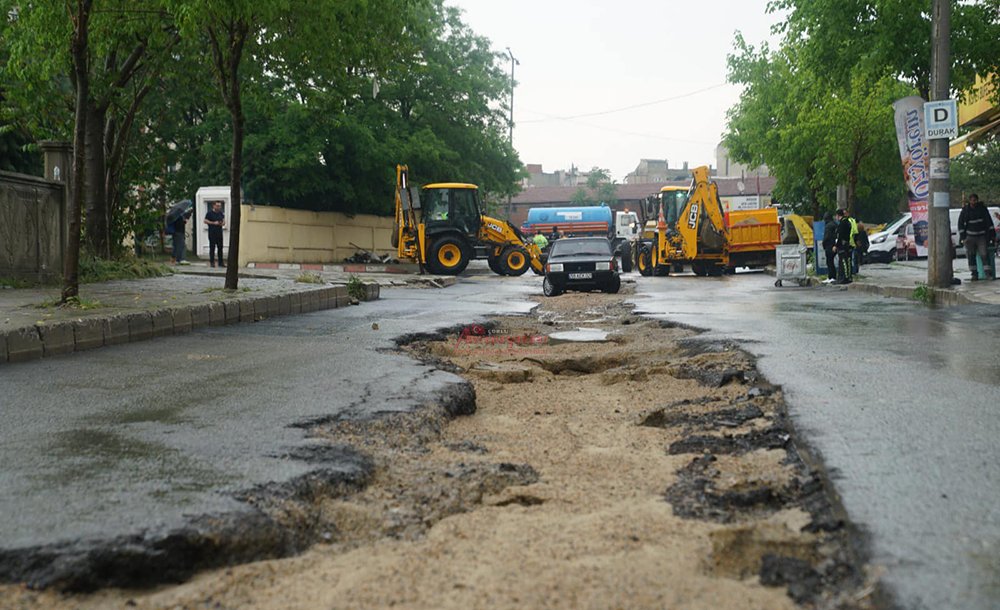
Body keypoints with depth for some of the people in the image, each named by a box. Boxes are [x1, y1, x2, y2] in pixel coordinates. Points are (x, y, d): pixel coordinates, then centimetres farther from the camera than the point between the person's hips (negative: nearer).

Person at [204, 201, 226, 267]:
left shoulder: (221, 213, 14)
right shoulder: (209, 213, -3)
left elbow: (223, 221, 21)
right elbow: (205, 221, -5)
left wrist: (223, 223, -2)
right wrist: (213, 223, -14)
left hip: (219, 233, 5)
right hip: (212, 233, -5)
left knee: (220, 247, 5)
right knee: (212, 247, -3)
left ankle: (221, 262, 9)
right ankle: (212, 262, 1)